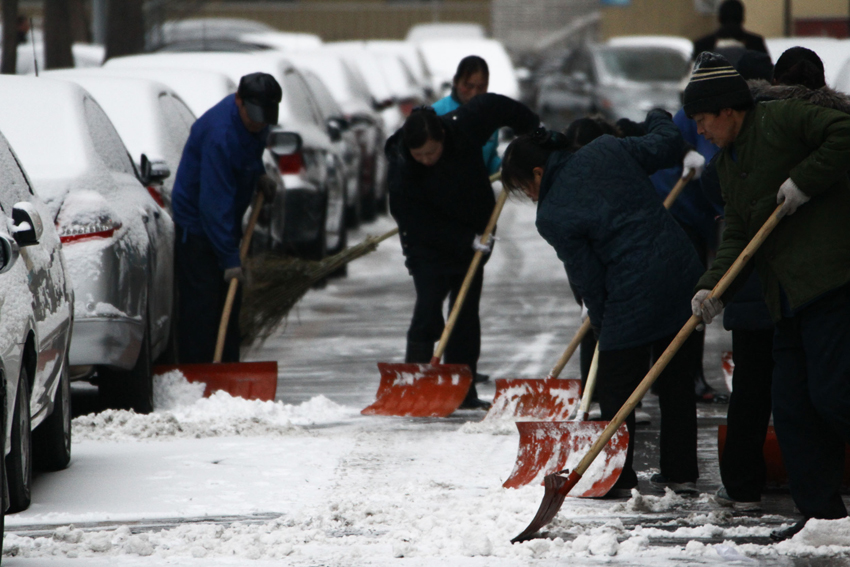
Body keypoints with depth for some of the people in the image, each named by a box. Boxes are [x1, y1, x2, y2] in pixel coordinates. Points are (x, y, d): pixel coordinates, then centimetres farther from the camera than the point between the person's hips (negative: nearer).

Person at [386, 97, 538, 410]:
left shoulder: (465, 127, -22)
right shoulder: (402, 172, -29)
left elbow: (495, 107, -3)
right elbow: (417, 221, -27)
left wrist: (534, 131, 6)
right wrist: (467, 240, -31)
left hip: (472, 238, 4)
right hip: (428, 246, -4)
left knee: (466, 313, 6)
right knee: (428, 310, -15)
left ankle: (463, 390, 9)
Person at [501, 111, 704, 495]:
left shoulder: (552, 216, -9)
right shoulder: (607, 150, 3)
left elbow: (587, 278, -4)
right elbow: (666, 147, 13)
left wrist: (602, 323, 10)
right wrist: (658, 119, 35)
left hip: (634, 297, -7)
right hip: (682, 272, 7)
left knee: (616, 389, 8)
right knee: (675, 378, 17)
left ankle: (618, 475, 10)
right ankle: (681, 473, 23)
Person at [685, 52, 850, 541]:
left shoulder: (783, 120, -4)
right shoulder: (727, 162, 21)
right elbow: (738, 234, 15)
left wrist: (804, 181, -17)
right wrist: (714, 288, 0)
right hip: (788, 300, 9)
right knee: (793, 408, 5)